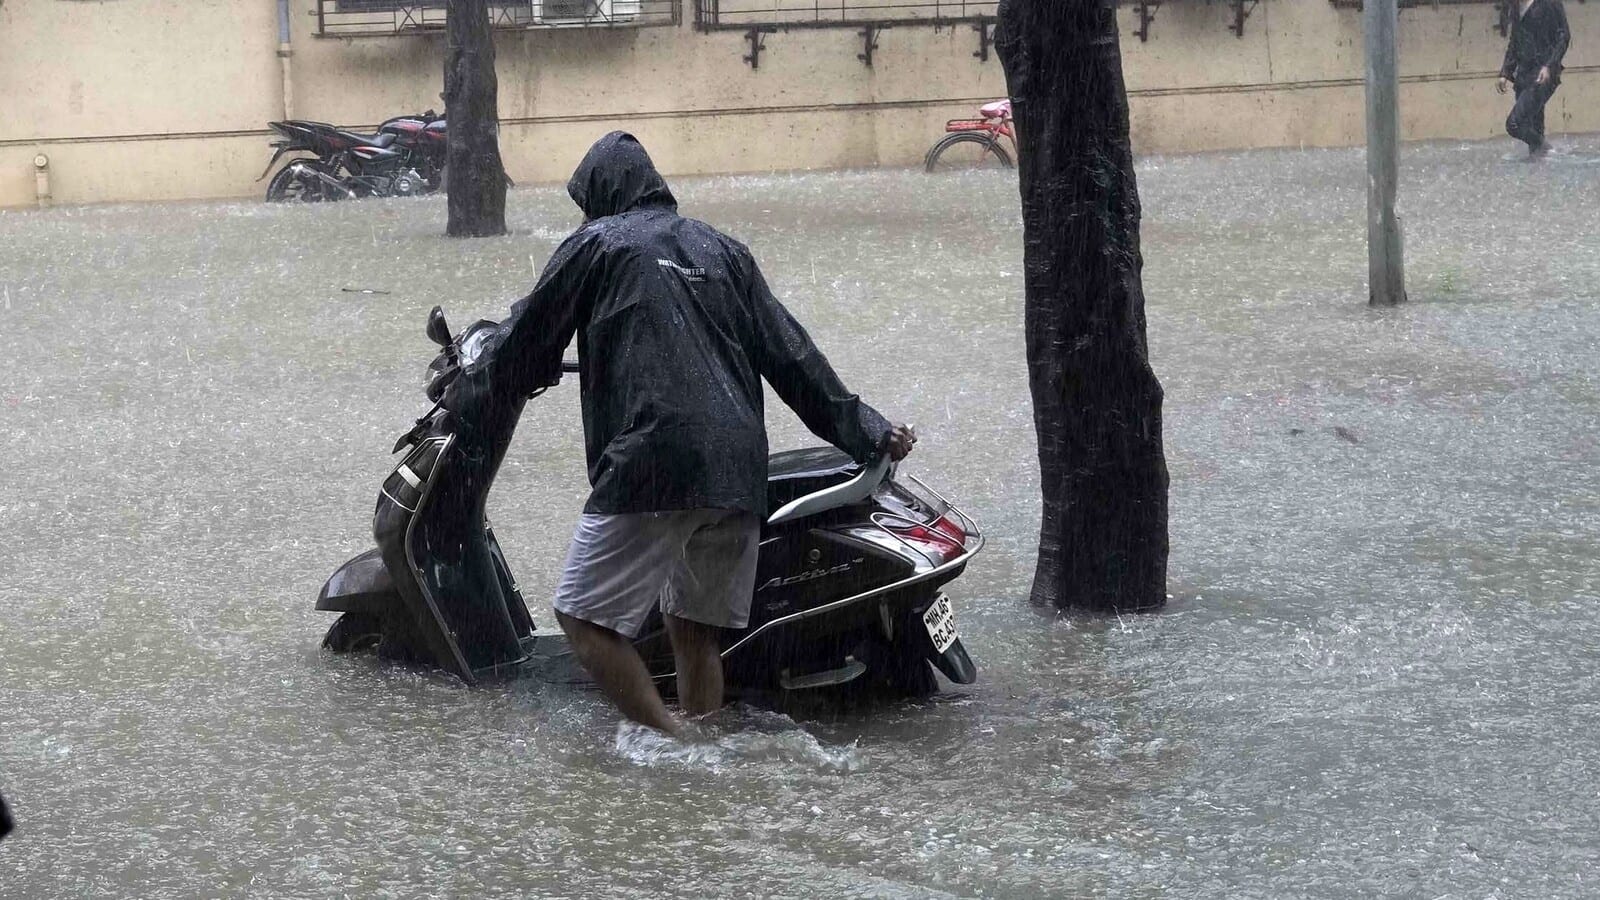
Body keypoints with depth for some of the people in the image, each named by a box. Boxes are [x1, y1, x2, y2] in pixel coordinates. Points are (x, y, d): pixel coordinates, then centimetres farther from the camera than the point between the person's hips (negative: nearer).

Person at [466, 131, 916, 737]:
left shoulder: (596, 245, 9)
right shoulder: (722, 249, 24)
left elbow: (523, 351, 10)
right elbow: (789, 352, 19)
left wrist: (486, 370, 32)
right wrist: (867, 431, 20)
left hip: (653, 466, -7)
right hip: (740, 475, 7)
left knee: (586, 617, -3)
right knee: (694, 625, 17)